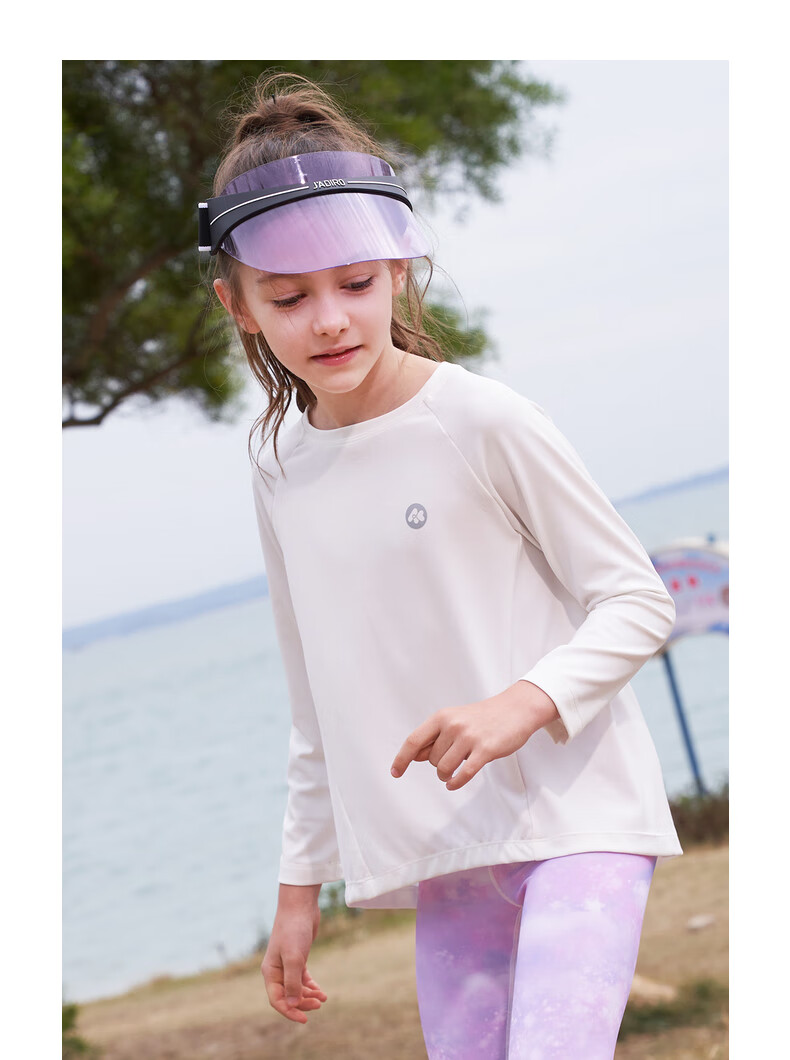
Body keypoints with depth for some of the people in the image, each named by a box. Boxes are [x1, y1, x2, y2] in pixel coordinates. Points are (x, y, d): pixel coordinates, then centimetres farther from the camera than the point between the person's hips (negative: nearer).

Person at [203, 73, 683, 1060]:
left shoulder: (482, 419, -10)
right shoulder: (279, 465, 8)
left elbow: (638, 598, -6)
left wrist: (519, 705, -23)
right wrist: (300, 883, 18)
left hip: (575, 814, -5)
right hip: (444, 847, 5)